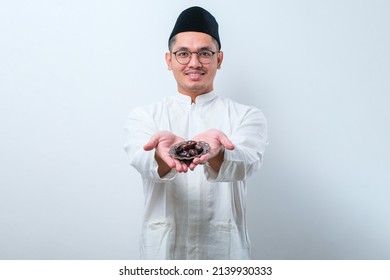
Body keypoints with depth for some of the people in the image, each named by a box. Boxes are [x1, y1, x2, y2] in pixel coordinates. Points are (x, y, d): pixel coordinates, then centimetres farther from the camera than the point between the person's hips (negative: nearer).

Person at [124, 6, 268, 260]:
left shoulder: (248, 116, -2)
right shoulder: (142, 117, 1)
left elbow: (245, 163, -21)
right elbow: (143, 161, -19)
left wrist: (215, 153, -43)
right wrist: (163, 154, -42)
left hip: (225, 251, 0)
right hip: (162, 251, 1)